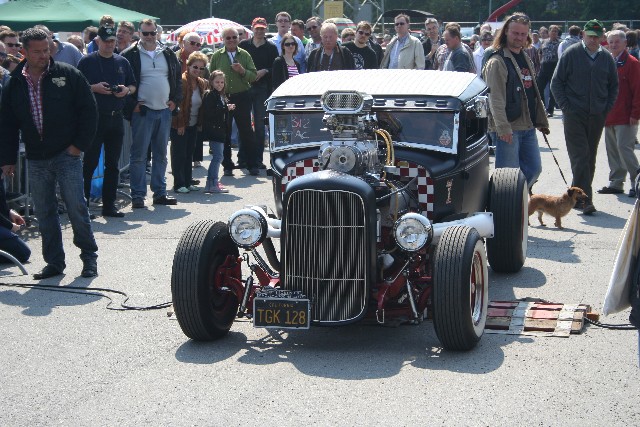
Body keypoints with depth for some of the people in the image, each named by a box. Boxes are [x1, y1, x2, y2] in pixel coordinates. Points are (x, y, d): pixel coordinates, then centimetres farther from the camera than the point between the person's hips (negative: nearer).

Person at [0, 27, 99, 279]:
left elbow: (88, 110, -1)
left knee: (76, 207, -5)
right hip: (36, 161, 4)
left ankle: (89, 256, 10)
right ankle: (54, 262, 17)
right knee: (44, 213, 7)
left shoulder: (68, 75, -3)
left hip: (67, 155, -4)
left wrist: (79, 144, -6)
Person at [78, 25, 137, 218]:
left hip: (116, 117, 5)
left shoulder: (122, 62, 13)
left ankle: (109, 204, 14)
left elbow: (133, 85, 18)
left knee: (113, 164, 8)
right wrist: (94, 88, -16)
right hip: (94, 117, -4)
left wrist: (126, 90, -3)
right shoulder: (87, 62, 0)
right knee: (90, 162, -4)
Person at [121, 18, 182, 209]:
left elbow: (178, 77, 20)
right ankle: (137, 195, 0)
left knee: (161, 154, 11)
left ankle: (160, 193, 19)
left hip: (164, 111, 5)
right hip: (142, 111, -5)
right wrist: (131, 105, -9)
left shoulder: (168, 54, 11)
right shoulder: (130, 55, -4)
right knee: (139, 154, -4)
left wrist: (175, 100, 9)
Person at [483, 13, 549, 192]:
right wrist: (503, 128, -26)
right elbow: (495, 98, -19)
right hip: (508, 129, -8)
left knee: (534, 169, 13)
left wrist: (542, 120, 20)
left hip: (528, 127, 9)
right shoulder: (497, 62, -12)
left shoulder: (526, 59, 16)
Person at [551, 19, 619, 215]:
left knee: (590, 159, 9)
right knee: (580, 157, -10)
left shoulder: (607, 58, 8)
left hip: (597, 116, 4)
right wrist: (565, 106, -6)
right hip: (574, 115, -4)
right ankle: (584, 199, -12)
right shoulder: (571, 54, -2)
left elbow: (614, 85, 19)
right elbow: (556, 82, 2)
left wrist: (607, 107, 7)